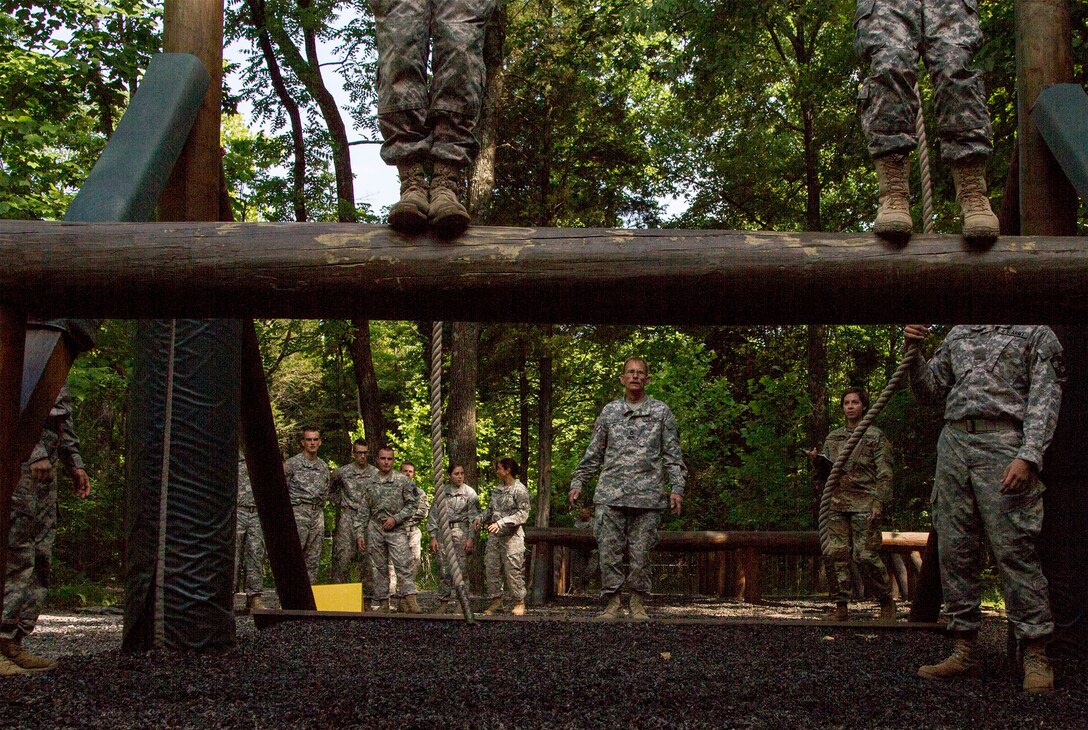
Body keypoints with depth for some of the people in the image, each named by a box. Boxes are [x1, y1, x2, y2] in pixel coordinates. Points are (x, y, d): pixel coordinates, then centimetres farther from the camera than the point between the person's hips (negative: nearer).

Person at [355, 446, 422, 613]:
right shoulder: (370, 484, 9)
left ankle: (408, 600, -17)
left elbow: (412, 503, 0)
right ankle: (382, 602, 10)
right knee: (379, 568, 5)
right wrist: (360, 533, 5)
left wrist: (395, 518, -10)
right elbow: (363, 511, 11)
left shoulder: (403, 480, 1)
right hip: (375, 530, 3)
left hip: (397, 530, -3)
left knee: (403, 564, -14)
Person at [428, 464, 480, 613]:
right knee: (443, 569, 1)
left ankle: (459, 603, 1)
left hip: (461, 532, -2)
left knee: (460, 568, -6)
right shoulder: (442, 491, 9)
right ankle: (443, 602, 9)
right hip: (443, 532, 2)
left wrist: (471, 538, -8)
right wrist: (433, 537, 3)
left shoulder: (469, 493, 3)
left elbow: (474, 517, 0)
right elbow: (433, 514, 10)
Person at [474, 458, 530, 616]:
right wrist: (480, 518, 2)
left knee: (513, 570, -6)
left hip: (512, 535, -7)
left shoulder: (520, 490, -7)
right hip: (494, 535, 7)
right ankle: (495, 603, 13)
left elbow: (522, 514, -13)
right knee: (492, 569, 5)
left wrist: (501, 523, -22)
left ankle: (519, 603, 5)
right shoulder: (497, 489, 15)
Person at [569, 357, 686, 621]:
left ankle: (638, 604, 11)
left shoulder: (661, 412, 9)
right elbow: (593, 453, 15)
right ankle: (612, 602, 5)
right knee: (609, 550, -3)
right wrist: (578, 481, 9)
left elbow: (672, 454, 7)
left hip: (647, 496, -1)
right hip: (611, 495, 1)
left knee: (641, 552, 0)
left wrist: (676, 487, -2)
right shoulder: (609, 411, 12)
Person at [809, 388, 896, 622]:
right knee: (837, 554, -2)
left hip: (864, 504, -4)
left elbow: (885, 473, -1)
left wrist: (880, 503, -12)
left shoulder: (876, 436, 4)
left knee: (866, 556, -10)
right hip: (837, 503, 5)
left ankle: (886, 602, 7)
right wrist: (817, 461, 1)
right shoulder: (832, 437, 18)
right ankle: (840, 606, 3)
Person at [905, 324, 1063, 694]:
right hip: (953, 442, 5)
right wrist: (913, 352, 4)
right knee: (954, 551, 3)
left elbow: (1045, 398, -1)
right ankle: (964, 648, 8)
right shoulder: (958, 333, 24)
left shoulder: (1036, 331, 9)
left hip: (1004, 443, -5)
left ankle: (1036, 655, -5)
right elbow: (931, 387, 24)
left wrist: (1028, 456, -15)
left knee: (1014, 550, -10)